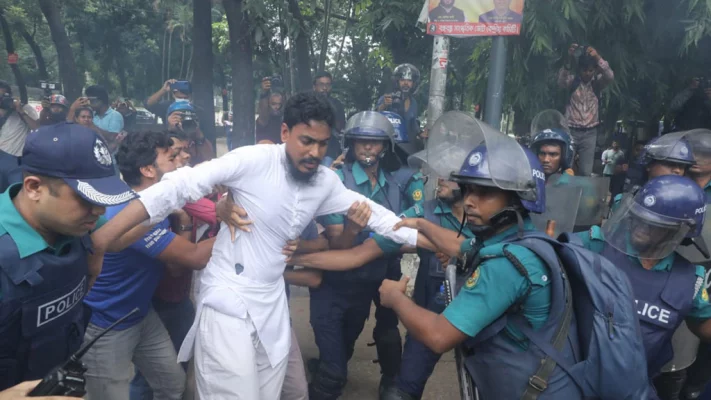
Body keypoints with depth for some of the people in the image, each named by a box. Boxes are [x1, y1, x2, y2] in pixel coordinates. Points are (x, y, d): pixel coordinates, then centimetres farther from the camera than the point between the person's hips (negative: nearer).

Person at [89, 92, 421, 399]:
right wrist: (105, 234, -25)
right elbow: (182, 186, -20)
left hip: (272, 301, 6)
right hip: (228, 298, -6)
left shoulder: (326, 181, 3)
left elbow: (370, 211, 12)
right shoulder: (254, 159, -16)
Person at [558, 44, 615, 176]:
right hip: (571, 131, -1)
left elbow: (610, 77, -17)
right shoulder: (572, 80, -1)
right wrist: (569, 60, -38)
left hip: (590, 133, 2)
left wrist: (598, 58, -30)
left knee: (585, 172, -1)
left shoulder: (597, 82, 3)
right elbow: (561, 82, -23)